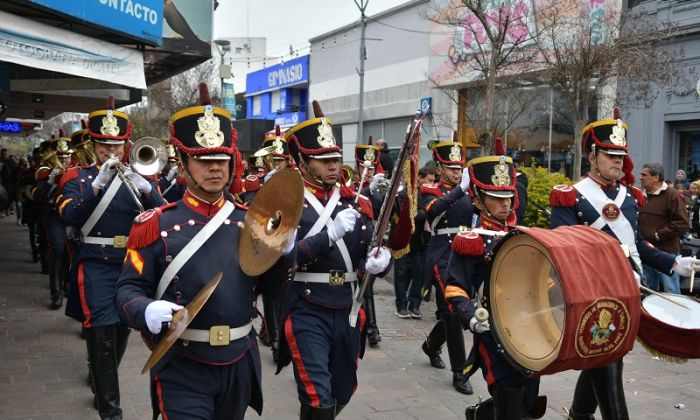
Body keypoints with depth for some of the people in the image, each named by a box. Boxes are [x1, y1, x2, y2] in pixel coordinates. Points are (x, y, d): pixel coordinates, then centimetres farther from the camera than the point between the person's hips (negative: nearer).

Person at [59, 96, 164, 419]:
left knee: (121, 330, 16)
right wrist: (98, 184, -27)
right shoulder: (79, 178, 1)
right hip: (96, 267, -3)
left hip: (132, 264, 3)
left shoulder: (139, 177, 6)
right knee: (102, 335, -7)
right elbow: (69, 216, -16)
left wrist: (144, 188, -26)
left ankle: (102, 384, 41)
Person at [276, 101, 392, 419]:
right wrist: (331, 233, -29)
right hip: (306, 313, -5)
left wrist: (378, 262, -17)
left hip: (348, 310, 6)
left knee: (343, 391, 19)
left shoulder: (355, 203, 7)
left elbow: (373, 251, 7)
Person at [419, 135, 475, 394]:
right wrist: (460, 189, -38)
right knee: (453, 312, -8)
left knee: (453, 311, 15)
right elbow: (433, 209, -28)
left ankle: (431, 346, 41)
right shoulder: (430, 192, -5)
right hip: (443, 258, -6)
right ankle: (459, 372, -1)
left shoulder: (467, 193, 13)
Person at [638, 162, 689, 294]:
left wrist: (659, 235, -17)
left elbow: (683, 223, -16)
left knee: (671, 292, -1)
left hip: (667, 252, -7)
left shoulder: (672, 195, -9)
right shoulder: (642, 196, 12)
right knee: (650, 291, 16)